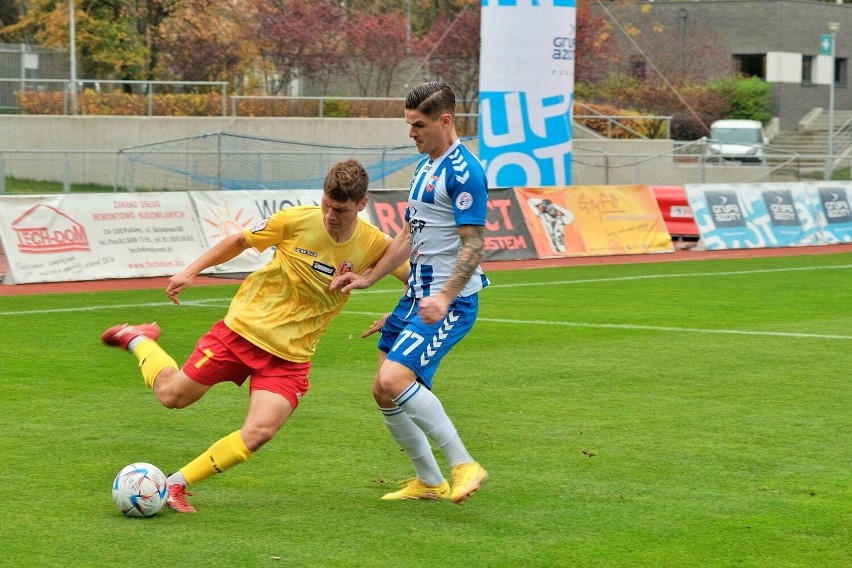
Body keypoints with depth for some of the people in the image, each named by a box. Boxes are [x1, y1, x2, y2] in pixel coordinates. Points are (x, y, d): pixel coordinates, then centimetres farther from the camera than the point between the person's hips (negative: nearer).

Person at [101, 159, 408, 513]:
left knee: (260, 432, -18)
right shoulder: (296, 220, -13)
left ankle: (178, 484, -1)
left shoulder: (374, 245, -10)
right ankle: (139, 340, 38)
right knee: (172, 395, 6)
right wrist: (191, 271, 0)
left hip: (291, 353, 1)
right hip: (244, 328, -1)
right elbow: (240, 241, 2)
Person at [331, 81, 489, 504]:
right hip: (416, 295, 10)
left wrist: (445, 297, -30)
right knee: (384, 392, 9)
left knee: (395, 380, -23)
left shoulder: (464, 172, -15)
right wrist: (368, 278, 17)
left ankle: (463, 465, -14)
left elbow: (474, 246, -20)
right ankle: (429, 481, 23)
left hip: (449, 301, -10)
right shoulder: (424, 167, 15)